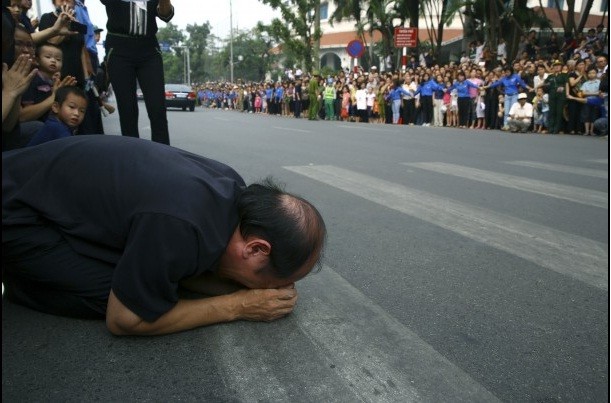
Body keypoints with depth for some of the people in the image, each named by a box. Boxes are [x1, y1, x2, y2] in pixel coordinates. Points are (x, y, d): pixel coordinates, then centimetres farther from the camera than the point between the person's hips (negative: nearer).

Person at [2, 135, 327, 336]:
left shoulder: (233, 191, -13)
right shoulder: (180, 227, -38)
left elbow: (192, 266, 1)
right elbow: (124, 320, -23)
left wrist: (241, 286, -16)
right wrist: (236, 306, -21)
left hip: (64, 185, 8)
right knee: (114, 297, -17)